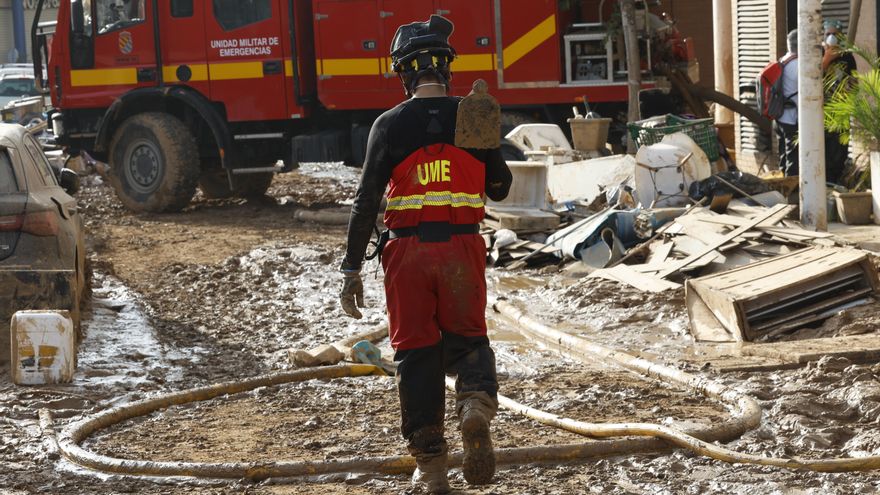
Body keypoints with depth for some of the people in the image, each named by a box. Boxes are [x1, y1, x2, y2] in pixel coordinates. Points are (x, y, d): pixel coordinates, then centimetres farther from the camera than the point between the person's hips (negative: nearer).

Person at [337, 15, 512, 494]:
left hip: (409, 251, -1)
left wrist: (352, 268, -4)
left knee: (416, 351, 8)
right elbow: (500, 187, 9)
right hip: (463, 249, 1)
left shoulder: (390, 125, -4)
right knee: (467, 338, 17)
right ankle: (476, 402, -17)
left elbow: (367, 199, -7)